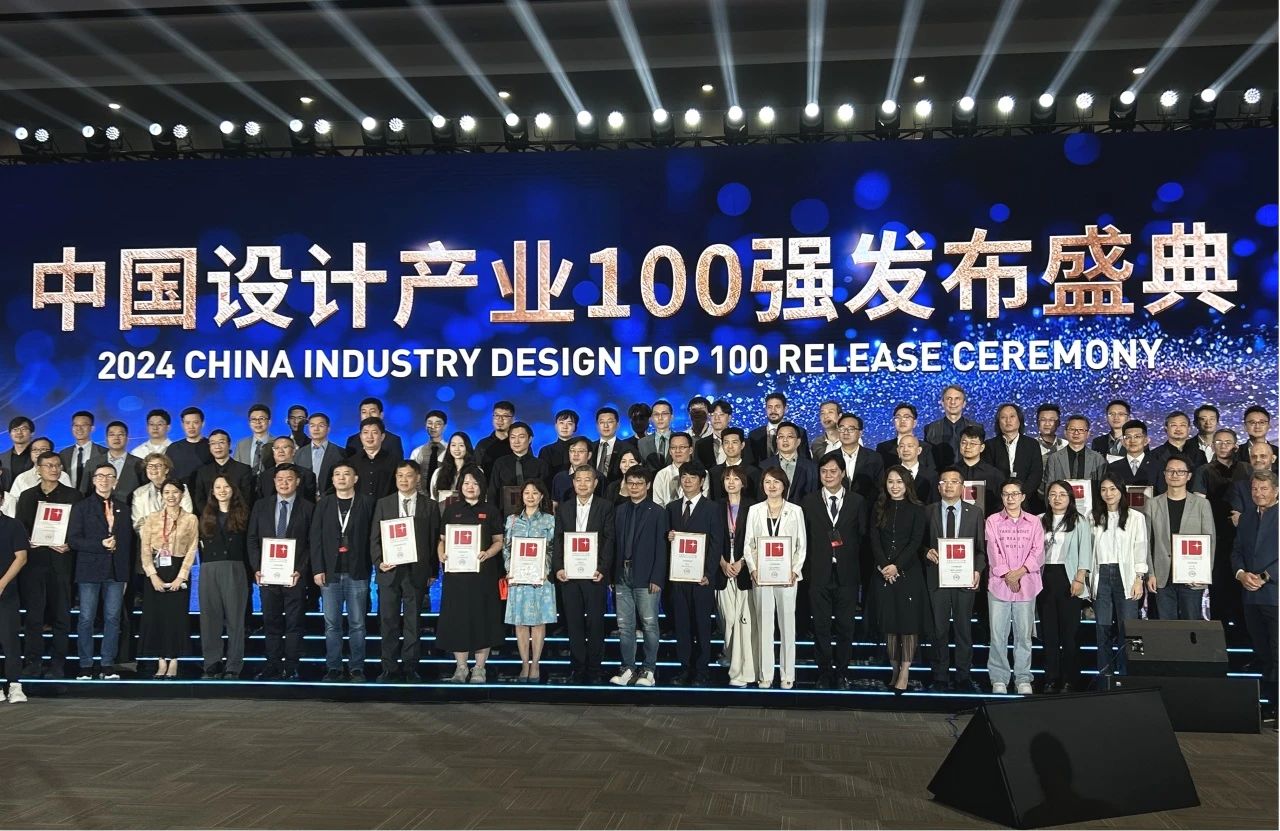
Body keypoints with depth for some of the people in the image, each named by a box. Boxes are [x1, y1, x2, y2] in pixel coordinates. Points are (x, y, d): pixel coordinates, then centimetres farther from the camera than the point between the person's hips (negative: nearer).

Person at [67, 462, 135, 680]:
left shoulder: (123, 509, 15)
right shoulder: (81, 507, 5)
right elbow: (73, 540, -3)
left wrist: (127, 570, 6)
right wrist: (101, 544, -14)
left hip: (116, 572, 3)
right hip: (90, 570, -3)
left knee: (112, 618, 2)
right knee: (86, 619, -2)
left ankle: (108, 666, 7)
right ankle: (86, 666, 5)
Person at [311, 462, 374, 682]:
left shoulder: (366, 503, 3)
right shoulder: (323, 504, 9)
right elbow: (315, 538, 6)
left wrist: (370, 566, -6)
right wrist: (317, 569, -2)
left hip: (357, 573, -2)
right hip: (330, 573, 2)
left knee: (357, 624, 2)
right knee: (332, 624, 3)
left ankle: (357, 668, 8)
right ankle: (333, 668, 10)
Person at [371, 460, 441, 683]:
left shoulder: (430, 506, 7)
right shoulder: (383, 504, 10)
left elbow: (435, 540, 5)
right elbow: (374, 538, 8)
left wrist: (433, 571, 1)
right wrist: (379, 562, -7)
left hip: (417, 572, -1)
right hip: (389, 571, 1)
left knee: (413, 623, 3)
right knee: (388, 622, 3)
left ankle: (410, 668, 10)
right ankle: (390, 668, 10)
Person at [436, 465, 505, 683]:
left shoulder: (490, 510, 6)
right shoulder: (451, 510, 10)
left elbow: (498, 541, 5)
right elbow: (443, 539, 11)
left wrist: (487, 553, -15)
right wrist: (442, 555, -9)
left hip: (483, 572, -1)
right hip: (456, 571, 1)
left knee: (482, 618, 1)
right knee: (457, 618, 2)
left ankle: (479, 668, 10)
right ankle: (460, 667, 12)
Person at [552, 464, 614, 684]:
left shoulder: (605, 506, 3)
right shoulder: (563, 507, 11)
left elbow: (609, 539, -3)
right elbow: (557, 540, 8)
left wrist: (602, 569, -13)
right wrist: (557, 568, -4)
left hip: (594, 574, -2)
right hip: (569, 574, 2)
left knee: (595, 623, 1)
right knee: (574, 623, 6)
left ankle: (594, 670, 10)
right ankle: (578, 668, 13)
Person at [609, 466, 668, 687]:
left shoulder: (657, 512, -1)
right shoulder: (620, 511, 12)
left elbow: (661, 548, -5)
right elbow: (615, 543, 10)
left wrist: (657, 578, -11)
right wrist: (612, 575, 4)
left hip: (645, 577, -4)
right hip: (622, 576, 4)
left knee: (649, 624, 1)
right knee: (624, 625, 7)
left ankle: (649, 669, 8)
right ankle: (628, 668, 15)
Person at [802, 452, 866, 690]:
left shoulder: (857, 502, 4)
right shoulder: (809, 502, 4)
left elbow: (862, 537, 4)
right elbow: (803, 538, 4)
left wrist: (858, 569, -3)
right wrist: (807, 567, -2)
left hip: (847, 574, 0)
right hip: (819, 574, 0)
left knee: (845, 627, 6)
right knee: (821, 627, 4)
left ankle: (841, 673, 18)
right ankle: (824, 674, 14)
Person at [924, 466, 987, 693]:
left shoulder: (975, 512, 7)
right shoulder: (928, 512, 7)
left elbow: (981, 547, 6)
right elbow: (920, 542, 9)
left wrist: (978, 570, -9)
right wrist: (927, 552, -12)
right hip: (937, 578, 0)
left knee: (964, 629, 4)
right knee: (939, 629, 3)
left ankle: (963, 677, 13)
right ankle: (940, 678, 11)